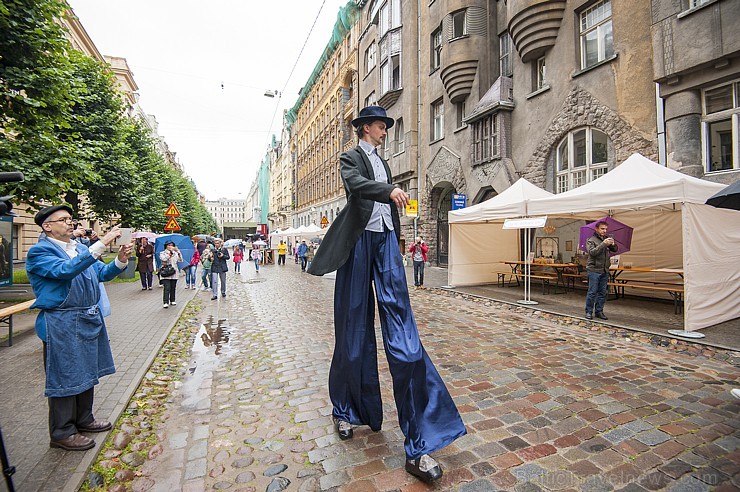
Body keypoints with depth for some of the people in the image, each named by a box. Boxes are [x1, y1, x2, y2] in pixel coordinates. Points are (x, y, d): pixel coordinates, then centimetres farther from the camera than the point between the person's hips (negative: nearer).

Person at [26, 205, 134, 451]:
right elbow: (65, 270, -29)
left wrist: (120, 260, -10)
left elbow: (102, 274, 11)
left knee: (87, 372, 19)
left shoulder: (81, 248, 10)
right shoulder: (39, 251, -12)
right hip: (62, 325, -7)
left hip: (89, 320, 8)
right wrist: (101, 244, -36)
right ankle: (62, 433, 22)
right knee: (65, 377, 5)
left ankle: (83, 419, 36)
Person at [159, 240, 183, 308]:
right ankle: (165, 302, -13)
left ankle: (172, 300, 20)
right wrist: (170, 252, -15)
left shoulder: (175, 253, 14)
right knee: (167, 288, -12)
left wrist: (178, 251, -11)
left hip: (174, 273, 4)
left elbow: (180, 260, -1)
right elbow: (164, 259, -16)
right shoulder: (162, 253, 5)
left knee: (173, 288, 8)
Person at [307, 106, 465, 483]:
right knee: (354, 329, 3)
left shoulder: (383, 164, 27)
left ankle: (417, 445, -2)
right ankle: (346, 409, 29)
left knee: (402, 331, -6)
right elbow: (356, 184, -15)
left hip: (385, 240, 5)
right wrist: (389, 191, -31)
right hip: (360, 240, -4)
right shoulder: (350, 158, 8)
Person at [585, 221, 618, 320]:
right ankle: (589, 312, 5)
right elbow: (592, 252, -18)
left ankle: (599, 311, 17)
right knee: (592, 292, -3)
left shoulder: (606, 239, 13)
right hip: (594, 270, -6)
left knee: (602, 292, 9)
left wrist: (613, 245, -11)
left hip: (605, 271, 6)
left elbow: (615, 250, 10)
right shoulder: (591, 240, -4)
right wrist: (603, 244, -25)